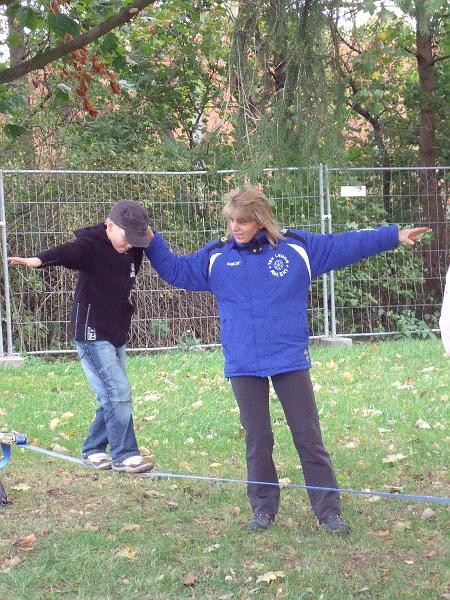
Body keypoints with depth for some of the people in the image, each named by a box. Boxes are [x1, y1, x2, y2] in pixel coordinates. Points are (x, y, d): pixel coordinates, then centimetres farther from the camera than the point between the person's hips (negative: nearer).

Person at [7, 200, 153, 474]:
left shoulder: (133, 251, 6)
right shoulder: (90, 246, -17)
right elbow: (66, 252, -39)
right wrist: (38, 260, -57)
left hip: (117, 335, 8)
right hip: (92, 334, -8)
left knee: (113, 395, 10)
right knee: (119, 392, -11)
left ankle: (93, 451, 23)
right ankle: (124, 455, -2)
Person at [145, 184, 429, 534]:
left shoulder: (296, 247, 0)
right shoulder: (216, 257, 4)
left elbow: (346, 245, 6)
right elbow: (175, 270, 12)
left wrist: (394, 236, 6)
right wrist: (152, 242, 0)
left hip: (291, 360, -1)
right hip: (243, 365, 1)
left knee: (309, 437, 2)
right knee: (257, 441, 9)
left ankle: (329, 510, 10)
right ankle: (264, 509, 22)